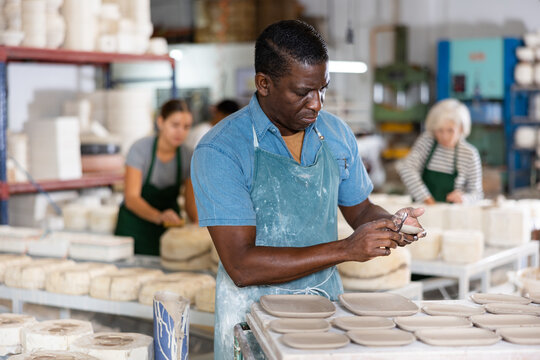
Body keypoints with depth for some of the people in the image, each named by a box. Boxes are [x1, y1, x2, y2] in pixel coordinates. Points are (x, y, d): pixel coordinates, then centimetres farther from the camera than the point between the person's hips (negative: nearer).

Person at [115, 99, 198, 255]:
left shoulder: (187, 158, -5)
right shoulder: (140, 149, -17)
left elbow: (191, 204, -4)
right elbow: (131, 198, -25)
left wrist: (199, 220, -27)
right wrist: (159, 216, -43)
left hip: (168, 230, 3)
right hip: (134, 227, -3)